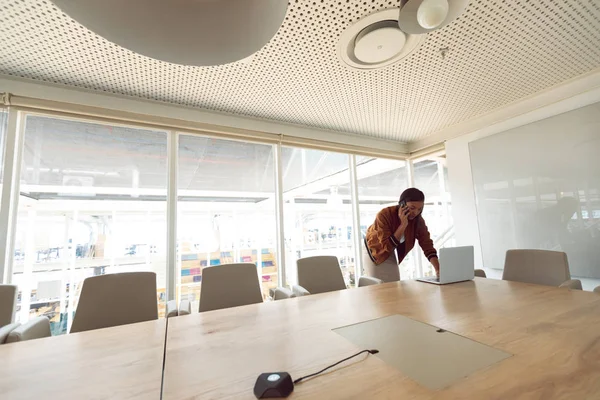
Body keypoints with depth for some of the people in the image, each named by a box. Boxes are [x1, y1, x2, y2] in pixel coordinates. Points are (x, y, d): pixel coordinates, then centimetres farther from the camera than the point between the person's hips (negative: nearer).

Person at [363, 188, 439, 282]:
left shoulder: (418, 220, -18)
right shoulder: (384, 215, -33)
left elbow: (427, 245, -18)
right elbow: (388, 246, -33)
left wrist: (438, 269, -30)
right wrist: (403, 225, -39)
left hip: (390, 254, 4)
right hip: (374, 251, -4)